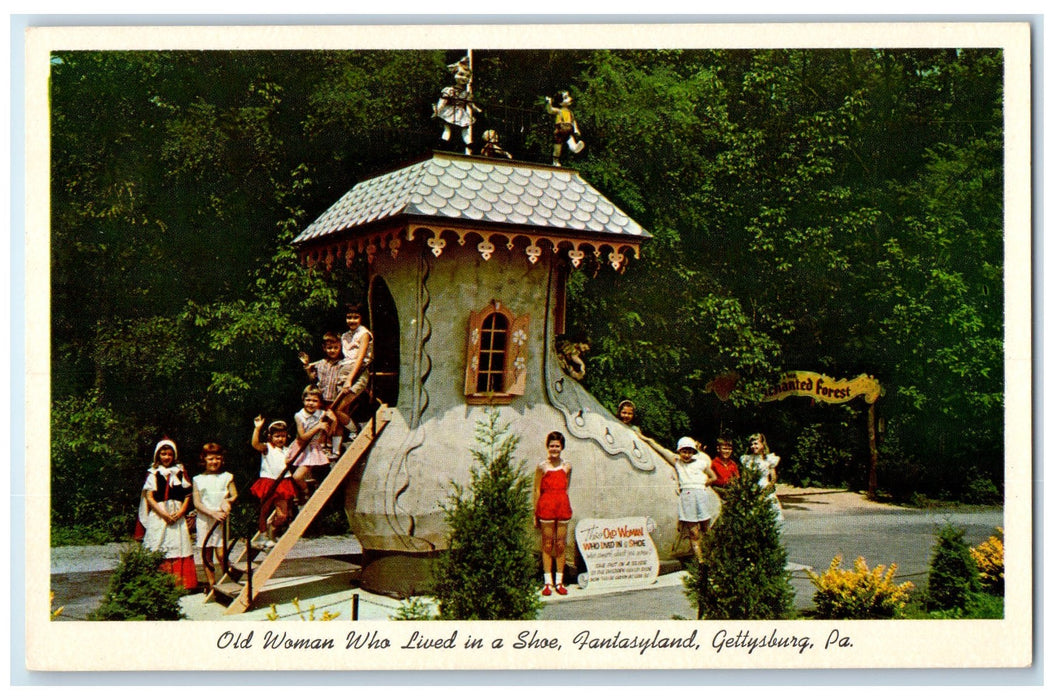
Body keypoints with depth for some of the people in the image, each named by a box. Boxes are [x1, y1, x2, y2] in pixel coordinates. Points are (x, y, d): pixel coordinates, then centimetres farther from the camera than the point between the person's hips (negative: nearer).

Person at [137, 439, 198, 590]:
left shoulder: (180, 472, 12)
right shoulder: (153, 473, 4)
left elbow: (187, 495, 9)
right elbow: (149, 497, -3)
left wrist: (181, 512, -7)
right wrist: (164, 514, -13)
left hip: (177, 516, 2)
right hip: (158, 516, -2)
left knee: (179, 547, -2)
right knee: (159, 550, -7)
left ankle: (180, 582, 2)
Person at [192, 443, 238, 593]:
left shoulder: (227, 477, 10)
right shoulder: (198, 480, 7)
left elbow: (235, 496, 5)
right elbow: (197, 503, -1)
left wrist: (228, 501, -19)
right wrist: (213, 513, -15)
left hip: (222, 519, -1)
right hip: (204, 520, 1)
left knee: (221, 551, -12)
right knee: (207, 553, 4)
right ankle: (211, 583, 12)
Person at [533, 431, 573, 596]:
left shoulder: (566, 467, 8)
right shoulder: (542, 467, -1)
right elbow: (537, 491, 0)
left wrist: (565, 506, 9)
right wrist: (535, 514, -1)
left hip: (563, 505, 3)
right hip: (546, 506, -3)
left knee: (561, 544, 5)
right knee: (547, 544, 2)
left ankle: (559, 582, 13)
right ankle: (547, 582, 8)